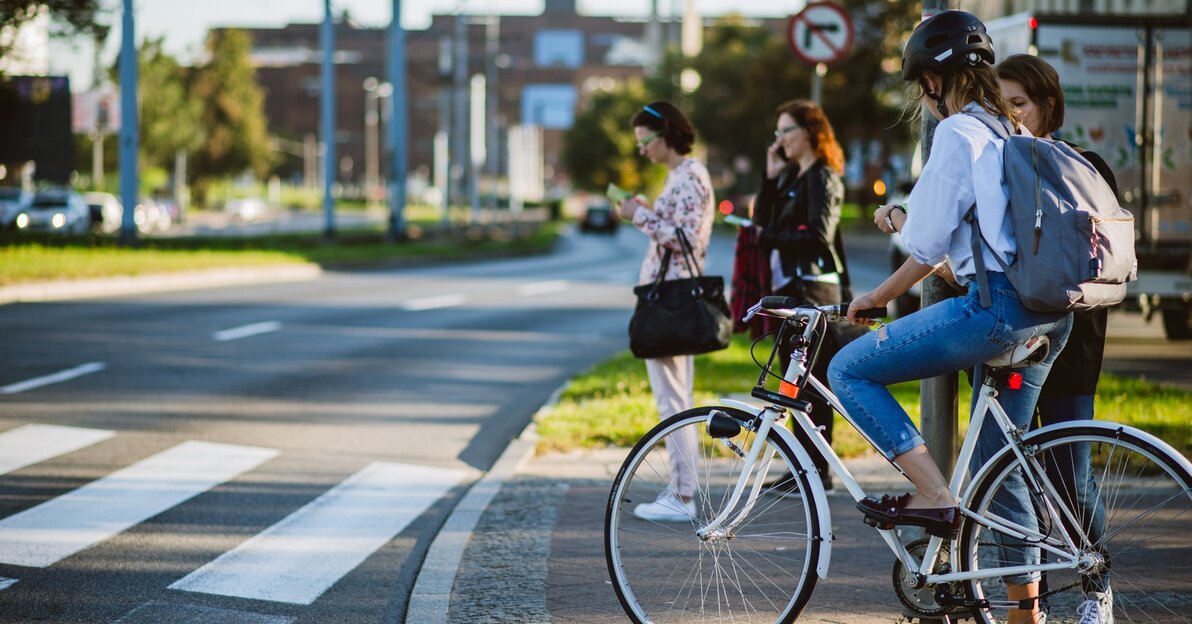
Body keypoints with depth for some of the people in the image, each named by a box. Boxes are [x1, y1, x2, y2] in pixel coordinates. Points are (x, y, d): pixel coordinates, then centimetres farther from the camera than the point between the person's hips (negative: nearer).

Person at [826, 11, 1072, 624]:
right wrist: (905, 218, 34)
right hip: (1048, 314, 9)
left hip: (995, 306, -9)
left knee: (849, 370, -3)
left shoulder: (957, 133, -7)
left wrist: (876, 297, 3)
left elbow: (928, 250, -8)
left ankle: (934, 495, -8)